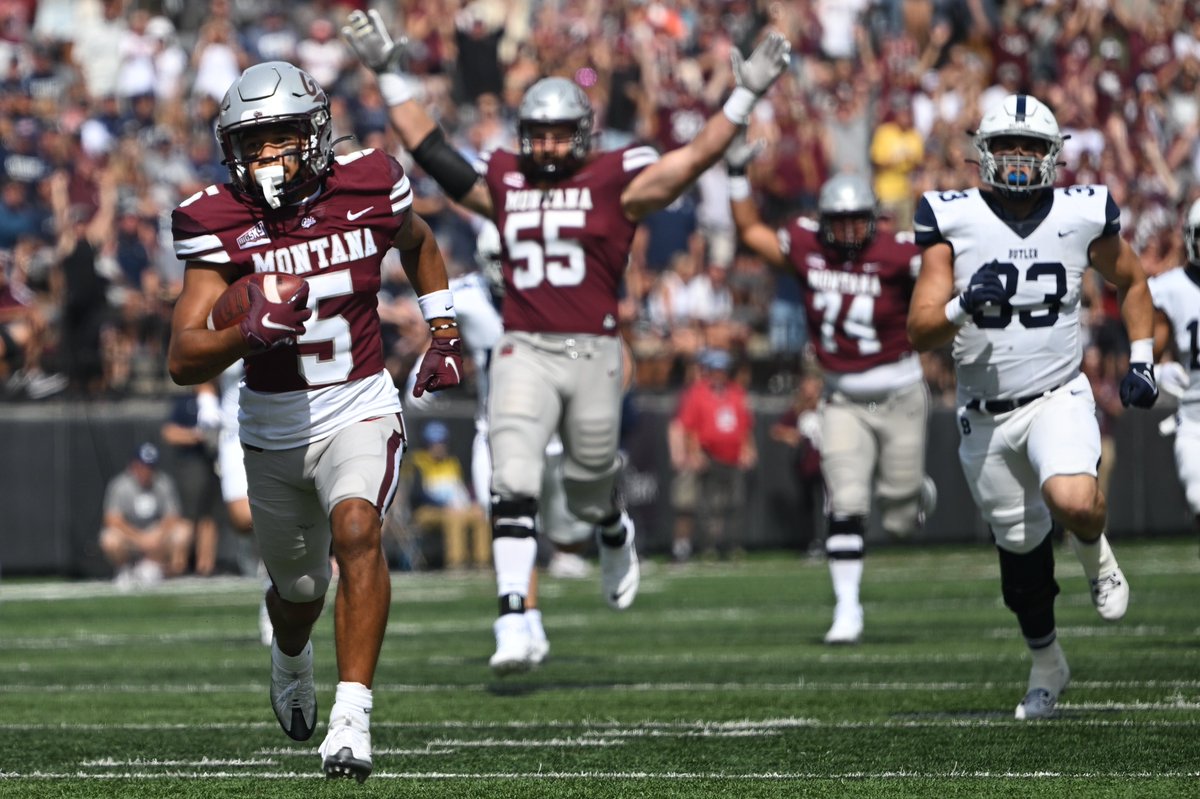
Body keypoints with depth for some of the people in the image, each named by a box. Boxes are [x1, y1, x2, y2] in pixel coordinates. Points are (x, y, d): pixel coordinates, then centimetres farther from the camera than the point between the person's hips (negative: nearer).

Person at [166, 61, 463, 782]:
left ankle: (352, 715, -29)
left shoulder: (367, 187, -10)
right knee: (299, 589, 17)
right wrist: (248, 331, -36)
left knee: (357, 531, -29)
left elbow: (419, 243, 17)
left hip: (359, 411, -1)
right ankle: (291, 660, 55)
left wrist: (445, 336, 14)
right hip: (272, 426, 1)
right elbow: (183, 359, -18)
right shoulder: (218, 223, -14)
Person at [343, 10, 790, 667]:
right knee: (514, 485, -16)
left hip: (592, 353, -1)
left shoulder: (614, 183, 1)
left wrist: (746, 94, -9)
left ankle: (617, 539, 52)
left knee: (589, 493, 14)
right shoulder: (504, 184, 9)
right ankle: (513, 618, -19)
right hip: (523, 354, 1)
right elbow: (428, 147, 18)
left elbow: (696, 157, -3)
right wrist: (386, 72, 19)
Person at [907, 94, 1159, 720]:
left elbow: (1131, 283, 16)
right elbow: (920, 333, -9)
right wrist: (963, 308, -29)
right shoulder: (953, 220, -7)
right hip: (985, 412, 1)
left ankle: (1094, 551, 7)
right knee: (1019, 547, 11)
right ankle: (1046, 665, 36)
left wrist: (1141, 360, 6)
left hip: (1058, 397, -1)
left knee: (1072, 501, -30)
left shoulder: (1082, 215, -4)